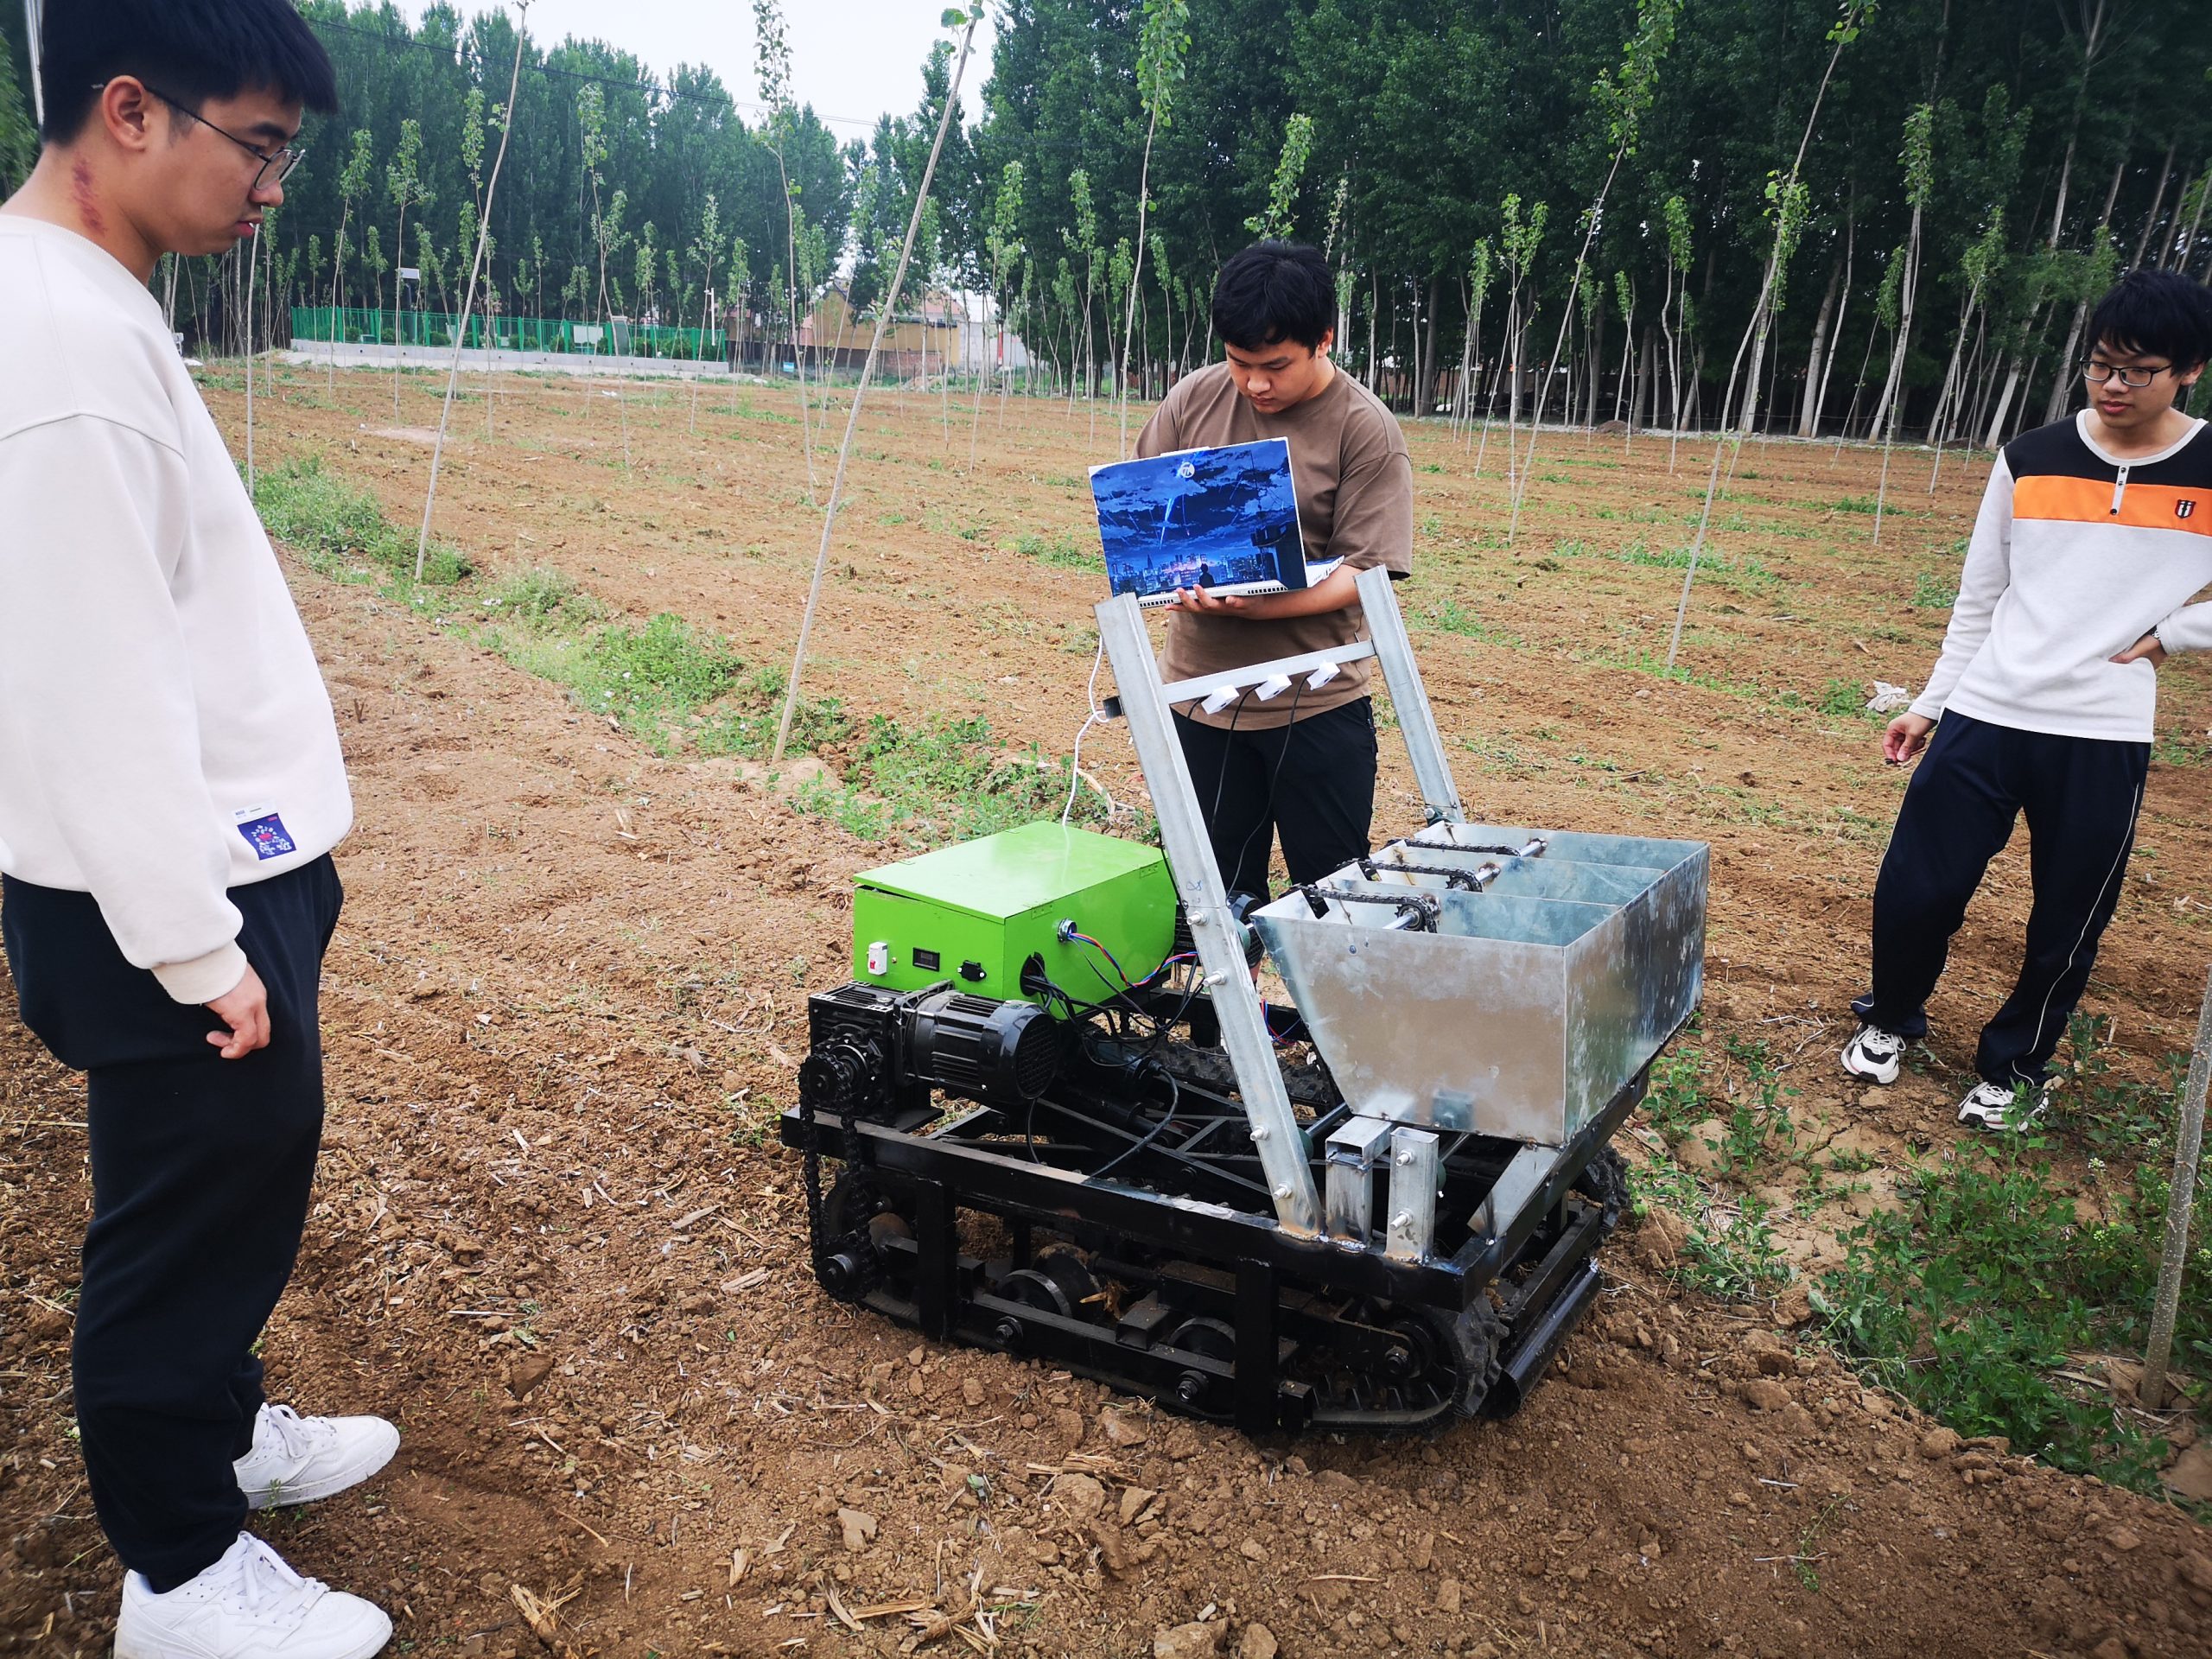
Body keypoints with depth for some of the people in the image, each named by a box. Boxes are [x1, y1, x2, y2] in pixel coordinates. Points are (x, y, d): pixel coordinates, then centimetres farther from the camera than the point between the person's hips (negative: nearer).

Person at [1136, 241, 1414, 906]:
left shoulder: (1366, 431, -9)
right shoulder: (1195, 398, 2)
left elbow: (1363, 570, -14)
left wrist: (1255, 606, -27)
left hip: (1316, 702, -3)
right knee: (1215, 896, 15)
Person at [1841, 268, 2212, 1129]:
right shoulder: (2029, 459, 4)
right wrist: (1930, 703, 10)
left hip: (2103, 740, -1)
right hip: (1982, 719, 1)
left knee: (2066, 926, 7)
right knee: (1914, 888, 1)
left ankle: (2017, 1068, 31)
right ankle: (1890, 1019, 29)